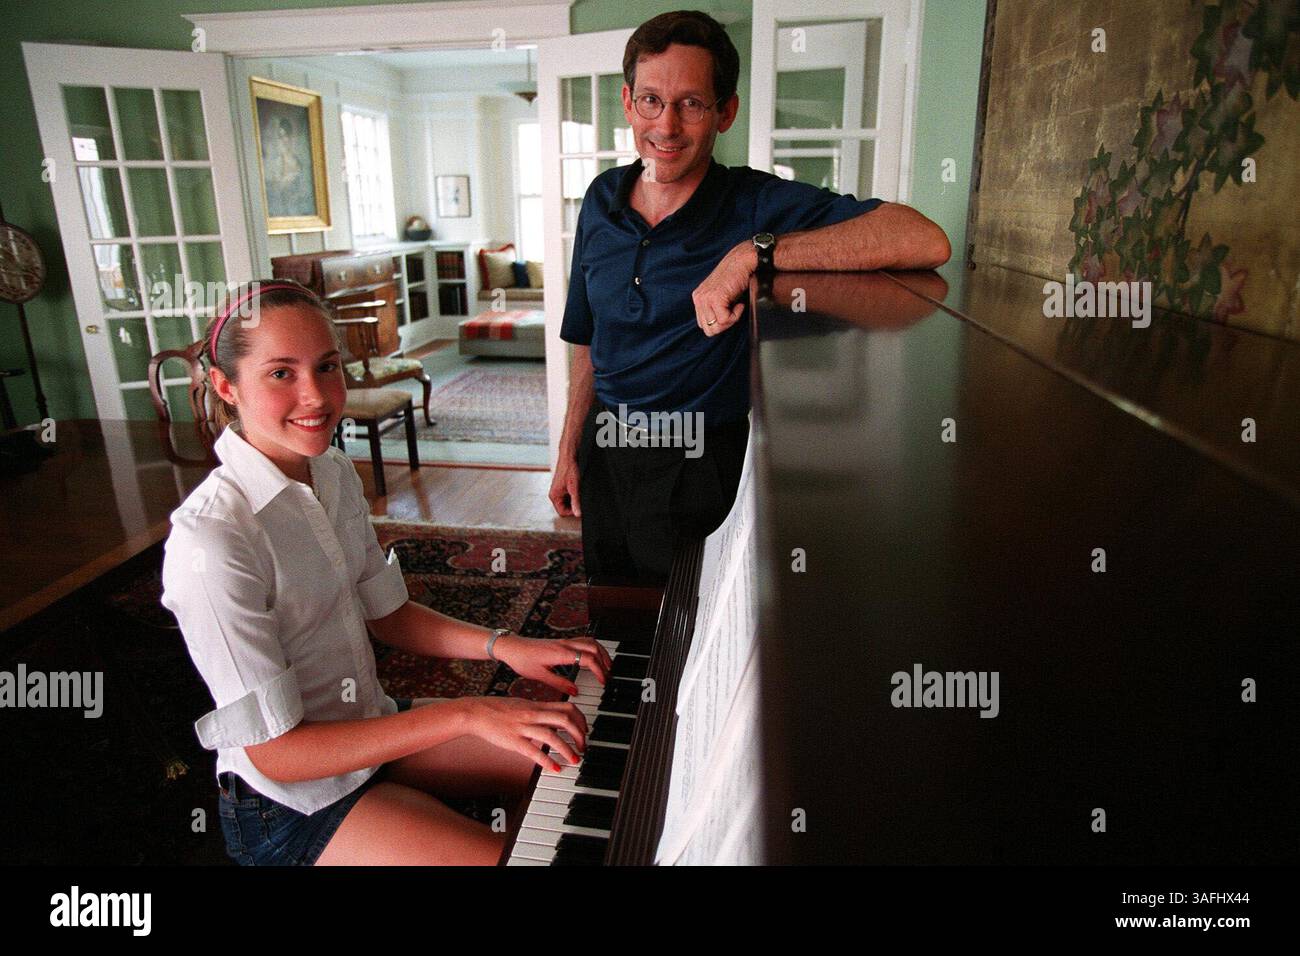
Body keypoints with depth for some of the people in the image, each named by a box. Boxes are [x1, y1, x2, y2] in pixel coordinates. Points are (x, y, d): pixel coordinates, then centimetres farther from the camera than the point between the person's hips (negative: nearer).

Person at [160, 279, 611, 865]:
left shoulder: (334, 472, -3)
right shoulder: (210, 542, -28)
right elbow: (274, 752, -26)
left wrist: (504, 646, -9)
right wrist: (466, 714, -30)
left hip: (372, 726, 7)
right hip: (295, 803, -7)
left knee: (578, 759, 9)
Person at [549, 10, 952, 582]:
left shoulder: (757, 206, -17)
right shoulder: (602, 199, 0)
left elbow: (928, 242, -31)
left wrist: (752, 253, -35)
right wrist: (569, 451, 11)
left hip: (697, 467, -5)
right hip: (604, 447, 5)